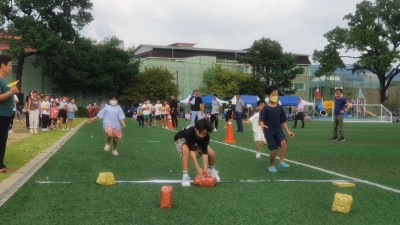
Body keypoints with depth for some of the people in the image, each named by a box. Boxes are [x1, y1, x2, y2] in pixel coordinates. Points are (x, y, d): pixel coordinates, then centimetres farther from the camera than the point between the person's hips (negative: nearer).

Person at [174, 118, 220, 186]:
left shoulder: (206, 136, -30)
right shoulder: (189, 132, -43)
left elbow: (204, 152, -30)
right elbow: (192, 151, -44)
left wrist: (205, 169, -38)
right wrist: (198, 168, -48)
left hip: (196, 143, 4)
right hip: (182, 139, -4)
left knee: (212, 153, -10)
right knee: (186, 150, -39)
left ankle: (211, 170, 23)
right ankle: (185, 175, -30)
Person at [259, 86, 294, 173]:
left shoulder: (280, 108, 4)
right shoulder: (265, 108, -9)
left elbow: (283, 121, 10)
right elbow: (261, 119, -18)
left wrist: (288, 131, 6)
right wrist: (262, 125, -41)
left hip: (278, 130, 3)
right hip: (269, 131, -3)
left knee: (284, 142, -24)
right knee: (274, 149, -3)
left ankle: (281, 162, -16)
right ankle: (271, 166, 21)